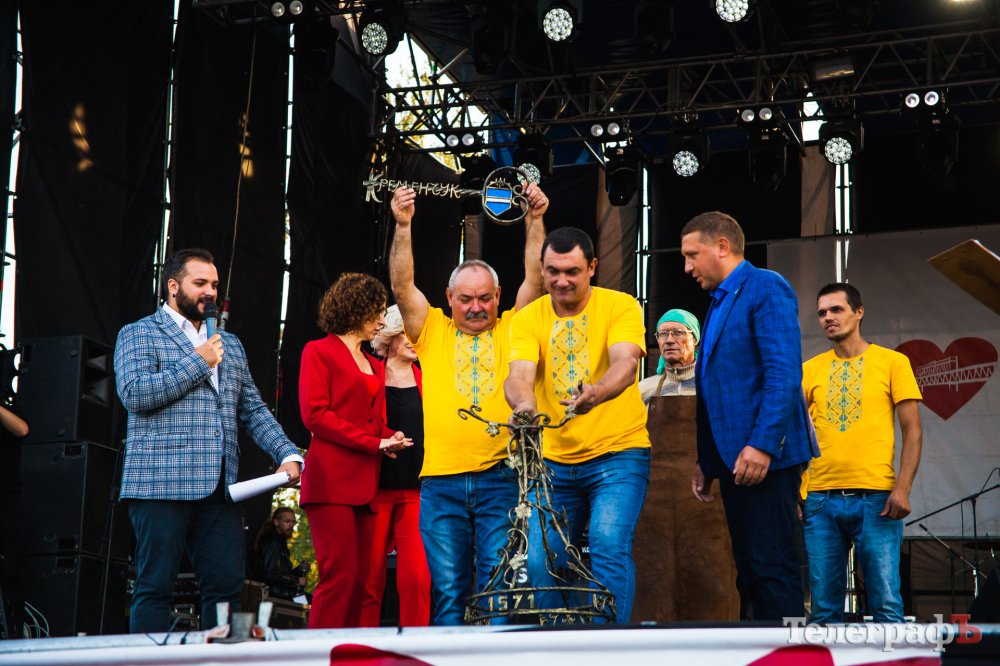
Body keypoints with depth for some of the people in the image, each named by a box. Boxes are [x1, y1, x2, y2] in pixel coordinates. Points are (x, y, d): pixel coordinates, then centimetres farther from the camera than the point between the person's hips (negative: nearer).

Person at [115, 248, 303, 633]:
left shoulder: (229, 344, 22)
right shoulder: (139, 334, 4)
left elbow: (253, 410, 20)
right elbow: (134, 393, -13)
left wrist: (288, 455, 5)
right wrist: (198, 362, -9)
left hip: (219, 486, 6)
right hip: (163, 482, -6)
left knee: (226, 586, 2)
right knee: (155, 587, -3)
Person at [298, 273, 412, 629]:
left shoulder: (373, 364, 23)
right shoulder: (320, 351, 2)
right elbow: (314, 414, -8)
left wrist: (391, 438, 3)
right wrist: (375, 442, -10)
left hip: (364, 482, 7)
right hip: (332, 479, -7)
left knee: (360, 578, 2)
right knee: (340, 575, -14)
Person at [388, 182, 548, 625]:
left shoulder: (511, 330, 10)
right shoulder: (433, 332, 10)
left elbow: (535, 279, 3)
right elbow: (402, 287, 0)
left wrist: (534, 220, -5)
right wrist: (403, 226, -9)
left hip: (500, 476, 0)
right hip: (441, 480, 1)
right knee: (448, 588, 3)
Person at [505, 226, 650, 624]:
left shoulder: (620, 306, -5)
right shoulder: (528, 319, 1)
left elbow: (625, 362, -22)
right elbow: (519, 374, -14)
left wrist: (595, 393, -45)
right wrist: (523, 403, -39)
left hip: (617, 453, -3)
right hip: (554, 459, 4)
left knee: (609, 544, -21)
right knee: (541, 560, 1)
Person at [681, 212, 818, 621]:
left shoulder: (766, 288, -6)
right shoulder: (719, 303, 21)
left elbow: (784, 374, -17)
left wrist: (762, 445, -24)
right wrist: (707, 461, 18)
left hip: (764, 456, -9)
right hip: (733, 457, 9)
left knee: (772, 567, -9)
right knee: (749, 569, 9)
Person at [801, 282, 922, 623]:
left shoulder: (892, 362, 5)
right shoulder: (810, 370, 12)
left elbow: (912, 432, 2)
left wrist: (903, 488, -10)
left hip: (876, 498, -2)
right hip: (821, 499, 3)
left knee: (886, 603, -6)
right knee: (824, 605, 3)